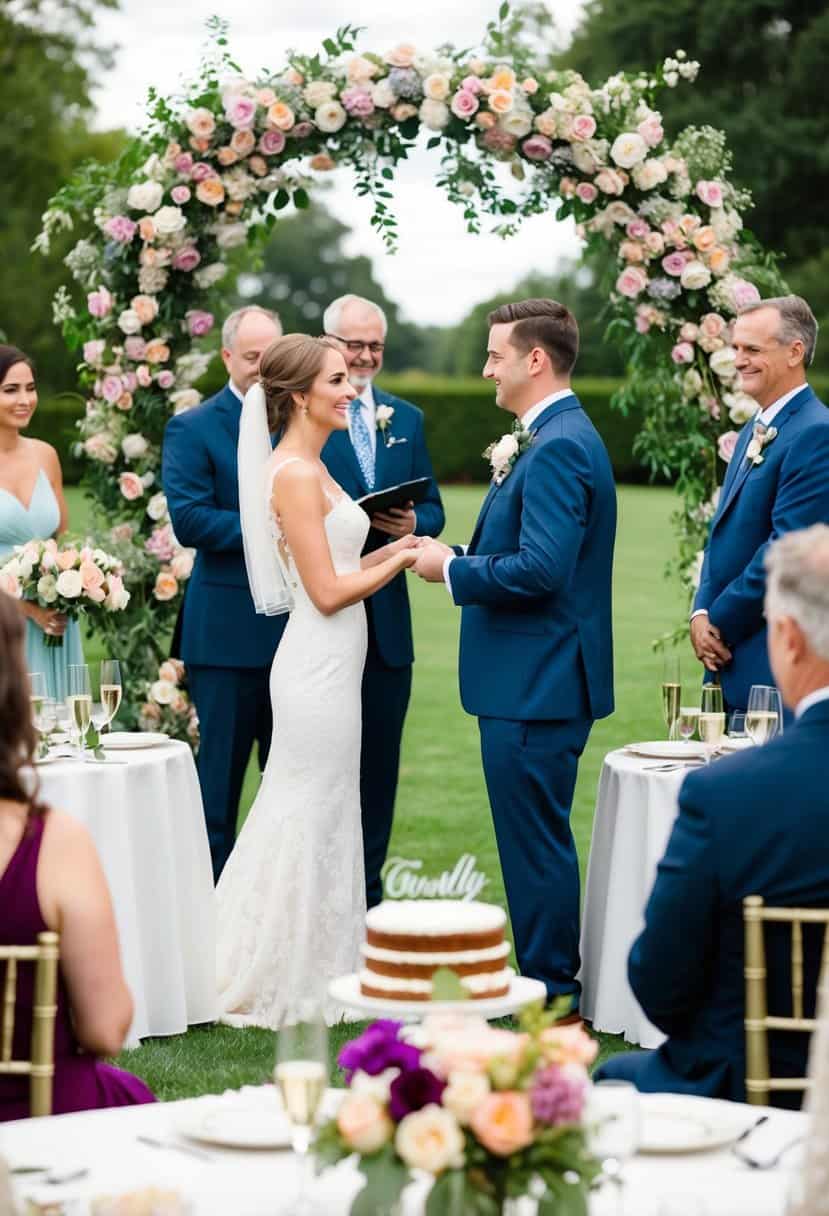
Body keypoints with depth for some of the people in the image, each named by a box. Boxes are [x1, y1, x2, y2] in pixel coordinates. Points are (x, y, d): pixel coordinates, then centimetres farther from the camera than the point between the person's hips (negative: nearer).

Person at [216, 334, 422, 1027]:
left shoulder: (310, 468, 13)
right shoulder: (296, 476, -17)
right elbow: (328, 592, -19)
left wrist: (387, 552, 9)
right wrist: (402, 561, -9)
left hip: (328, 664, 10)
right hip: (320, 666, -10)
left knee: (313, 821, 15)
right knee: (313, 822, -1)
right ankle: (292, 988, 9)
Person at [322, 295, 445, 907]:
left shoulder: (407, 420, 13)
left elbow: (433, 509, 11)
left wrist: (413, 523, -11)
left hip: (386, 621, 5)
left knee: (379, 765, 10)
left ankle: (367, 895, 20)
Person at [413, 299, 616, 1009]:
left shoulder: (557, 447, -18)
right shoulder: (561, 437, 15)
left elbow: (542, 570, -26)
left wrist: (453, 569, -14)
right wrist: (461, 557, 8)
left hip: (537, 684, -11)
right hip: (539, 678, 11)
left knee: (537, 845, -3)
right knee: (538, 842, 17)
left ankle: (549, 995, 4)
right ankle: (551, 982, 25)